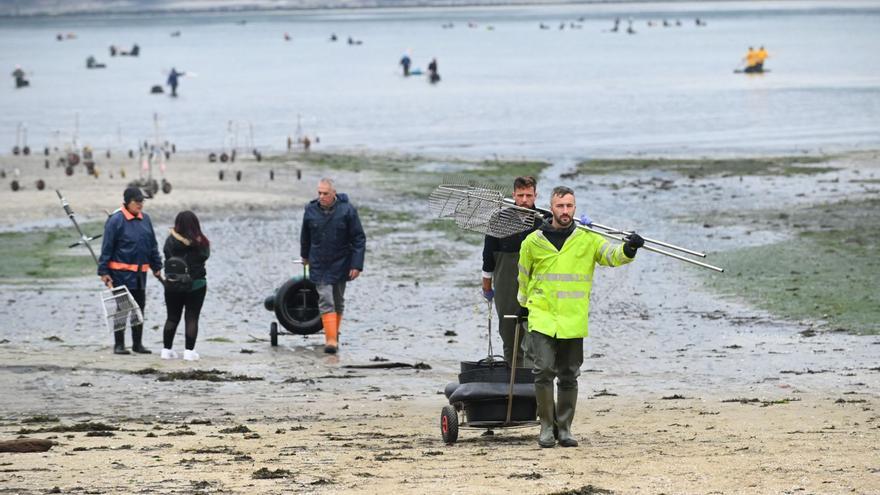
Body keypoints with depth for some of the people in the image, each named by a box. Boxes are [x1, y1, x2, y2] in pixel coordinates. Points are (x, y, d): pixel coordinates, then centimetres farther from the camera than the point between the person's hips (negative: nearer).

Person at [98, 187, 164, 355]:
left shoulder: (145, 219, 8)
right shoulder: (116, 220, -10)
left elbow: (152, 245, 18)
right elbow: (106, 247, -9)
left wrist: (157, 267, 17)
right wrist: (104, 272, -11)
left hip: (140, 272, 6)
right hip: (121, 272, -6)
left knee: (139, 308, 10)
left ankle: (137, 343, 19)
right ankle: (119, 344, 6)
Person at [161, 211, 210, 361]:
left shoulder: (171, 241, -9)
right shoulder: (200, 243, -10)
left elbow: (167, 258, -3)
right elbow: (205, 257, 3)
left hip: (172, 285, 2)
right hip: (196, 285, -2)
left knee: (172, 318, 12)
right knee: (192, 318, 3)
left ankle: (167, 349, 14)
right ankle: (189, 350, -1)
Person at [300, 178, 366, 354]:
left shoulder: (347, 210, -11)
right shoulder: (311, 210, -5)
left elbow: (359, 239, -8)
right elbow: (305, 235, 14)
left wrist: (357, 265, -13)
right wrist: (305, 255, 27)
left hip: (340, 264, 0)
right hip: (319, 265, 0)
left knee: (338, 301, 13)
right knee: (325, 301, -11)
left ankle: (334, 334, 29)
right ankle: (331, 339, -16)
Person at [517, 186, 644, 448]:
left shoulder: (588, 239, 4)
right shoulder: (533, 242, 6)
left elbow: (612, 255, -9)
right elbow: (524, 277, 19)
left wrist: (628, 249, -29)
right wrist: (523, 306, 27)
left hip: (573, 320, 1)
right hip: (542, 317, -1)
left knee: (569, 376, 7)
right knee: (543, 370, -12)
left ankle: (564, 428, 18)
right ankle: (547, 426, 0)